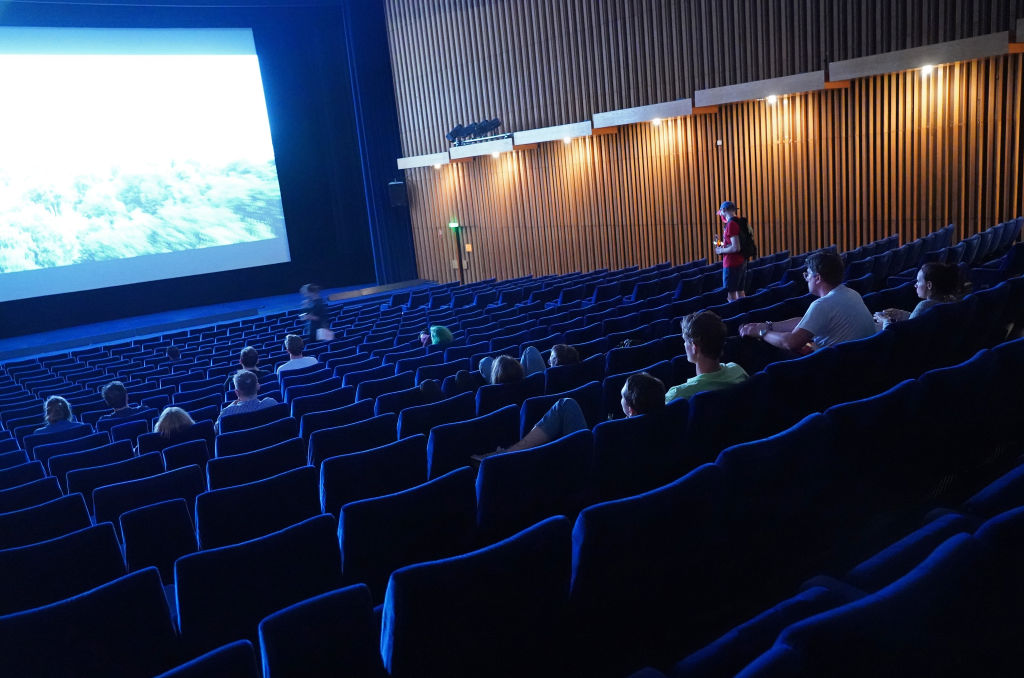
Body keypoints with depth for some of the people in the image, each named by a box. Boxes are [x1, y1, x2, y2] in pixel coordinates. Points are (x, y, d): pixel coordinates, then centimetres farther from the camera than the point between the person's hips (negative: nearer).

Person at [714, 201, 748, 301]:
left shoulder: (731, 224, -17)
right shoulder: (738, 222, 12)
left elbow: (735, 248, -22)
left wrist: (721, 250, -8)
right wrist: (724, 245, 18)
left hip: (732, 264, -9)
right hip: (741, 262, 10)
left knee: (731, 294, -6)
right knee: (740, 291, 14)